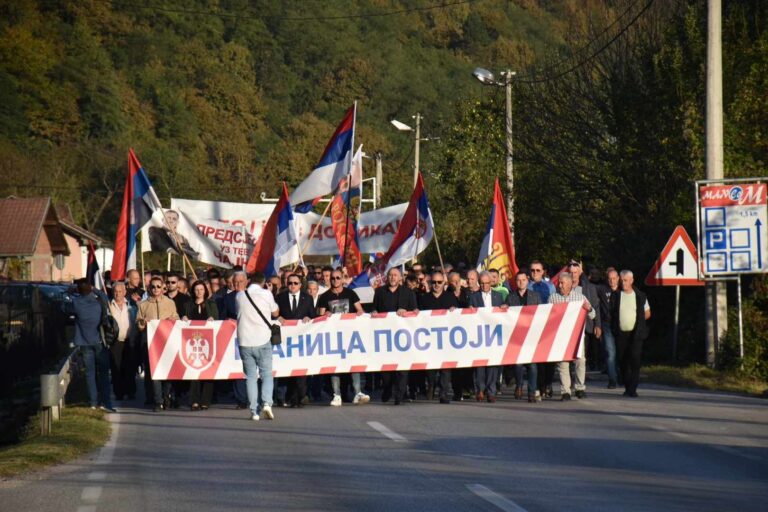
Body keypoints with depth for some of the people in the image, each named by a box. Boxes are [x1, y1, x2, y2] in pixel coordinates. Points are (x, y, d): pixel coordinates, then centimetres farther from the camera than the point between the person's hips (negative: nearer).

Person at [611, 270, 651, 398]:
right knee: (623, 362, 3)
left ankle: (633, 389, -12)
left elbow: (647, 313, 15)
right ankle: (627, 387, 14)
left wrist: (639, 322, 5)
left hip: (635, 334, -2)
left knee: (635, 360, -12)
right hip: (621, 334, 2)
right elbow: (611, 313, 14)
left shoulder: (640, 296, 4)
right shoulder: (615, 296, 4)